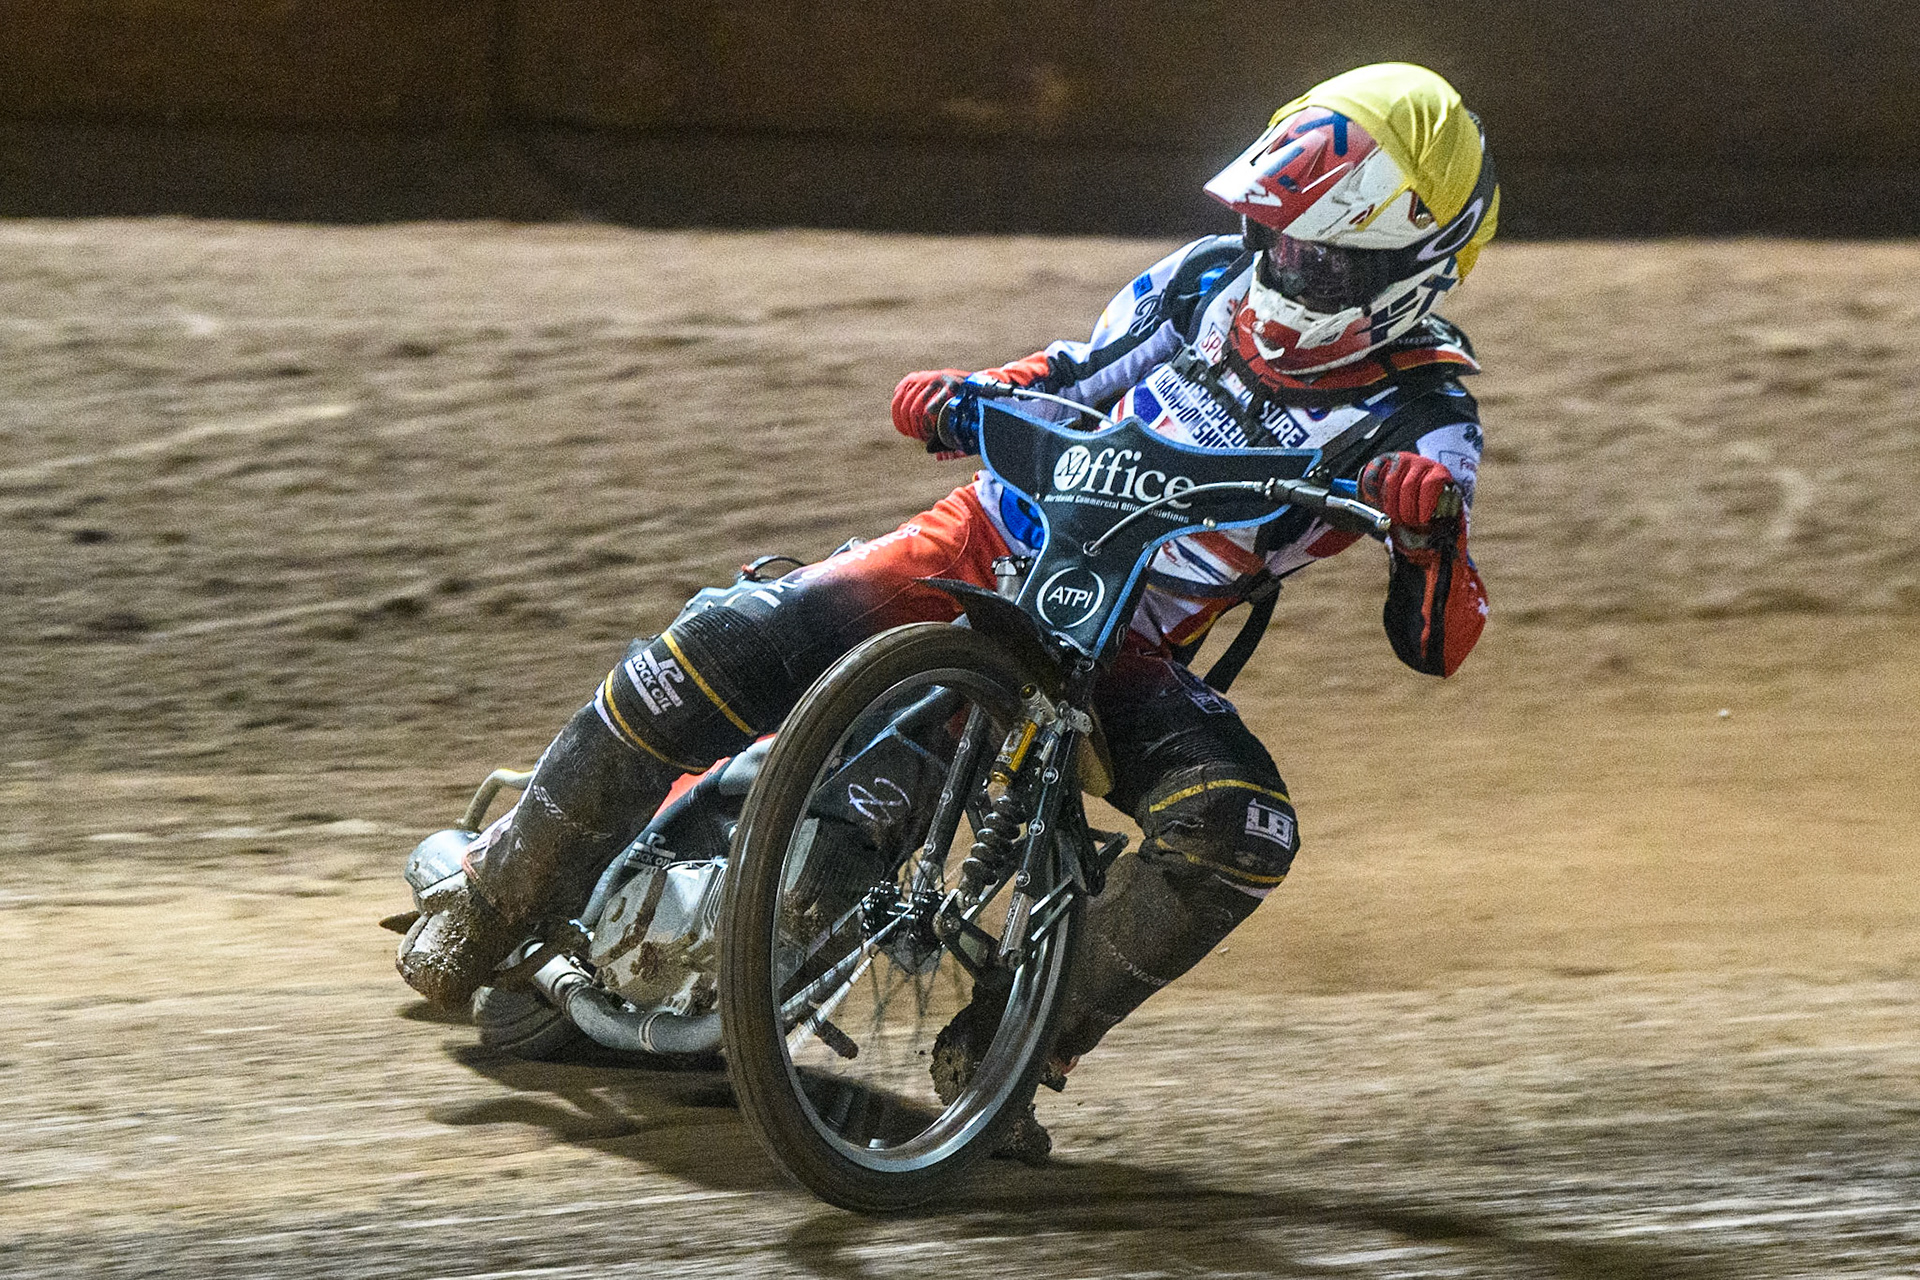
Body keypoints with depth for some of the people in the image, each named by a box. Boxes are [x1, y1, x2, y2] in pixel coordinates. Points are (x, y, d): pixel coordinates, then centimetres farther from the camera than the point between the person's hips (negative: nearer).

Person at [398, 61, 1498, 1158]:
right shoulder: (1211, 283, 2)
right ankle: (494, 910, 2)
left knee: (1240, 830, -31)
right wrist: (957, 397, -4)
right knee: (717, 653, -17)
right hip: (982, 547, 2)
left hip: (1127, 648, -2)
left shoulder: (1418, 418, -8)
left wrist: (1431, 525, -37)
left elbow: (1436, 645, -16)